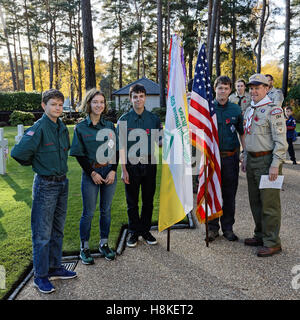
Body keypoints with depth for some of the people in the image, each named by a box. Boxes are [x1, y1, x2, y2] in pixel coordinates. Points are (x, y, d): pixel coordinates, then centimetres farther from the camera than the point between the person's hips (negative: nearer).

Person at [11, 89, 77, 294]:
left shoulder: (62, 127, 7)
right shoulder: (39, 128, -15)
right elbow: (19, 153, -22)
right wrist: (36, 164, -6)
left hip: (62, 183, 7)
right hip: (45, 185, -7)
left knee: (58, 229, 17)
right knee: (43, 233, 3)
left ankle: (55, 268, 32)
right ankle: (41, 276, 18)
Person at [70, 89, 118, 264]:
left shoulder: (110, 125, 7)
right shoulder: (81, 127, -2)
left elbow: (116, 150, 6)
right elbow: (79, 154, -4)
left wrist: (113, 171, -6)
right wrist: (92, 173, -11)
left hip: (109, 171, 3)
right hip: (90, 173, -3)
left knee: (106, 210, 11)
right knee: (88, 212, 3)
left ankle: (104, 244, 27)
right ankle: (85, 248, 19)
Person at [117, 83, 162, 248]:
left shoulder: (154, 119, 5)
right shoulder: (124, 120, 0)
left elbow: (159, 141, 7)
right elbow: (122, 147, -2)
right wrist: (124, 170, -7)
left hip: (149, 163, 2)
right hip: (131, 164, -1)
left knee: (148, 200, 11)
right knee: (132, 201, 8)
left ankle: (145, 230, 27)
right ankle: (133, 232, 23)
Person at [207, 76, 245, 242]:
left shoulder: (236, 109, 6)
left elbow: (242, 133, 12)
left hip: (231, 157, 1)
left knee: (229, 194, 8)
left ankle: (228, 227, 22)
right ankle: (212, 227, 19)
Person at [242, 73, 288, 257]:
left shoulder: (274, 111, -10)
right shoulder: (249, 111, 15)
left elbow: (281, 141, -16)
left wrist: (275, 165, -20)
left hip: (267, 161, -8)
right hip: (252, 161, 8)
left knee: (269, 203, -3)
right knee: (255, 201, 14)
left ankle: (272, 243, 7)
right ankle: (260, 236, 28)